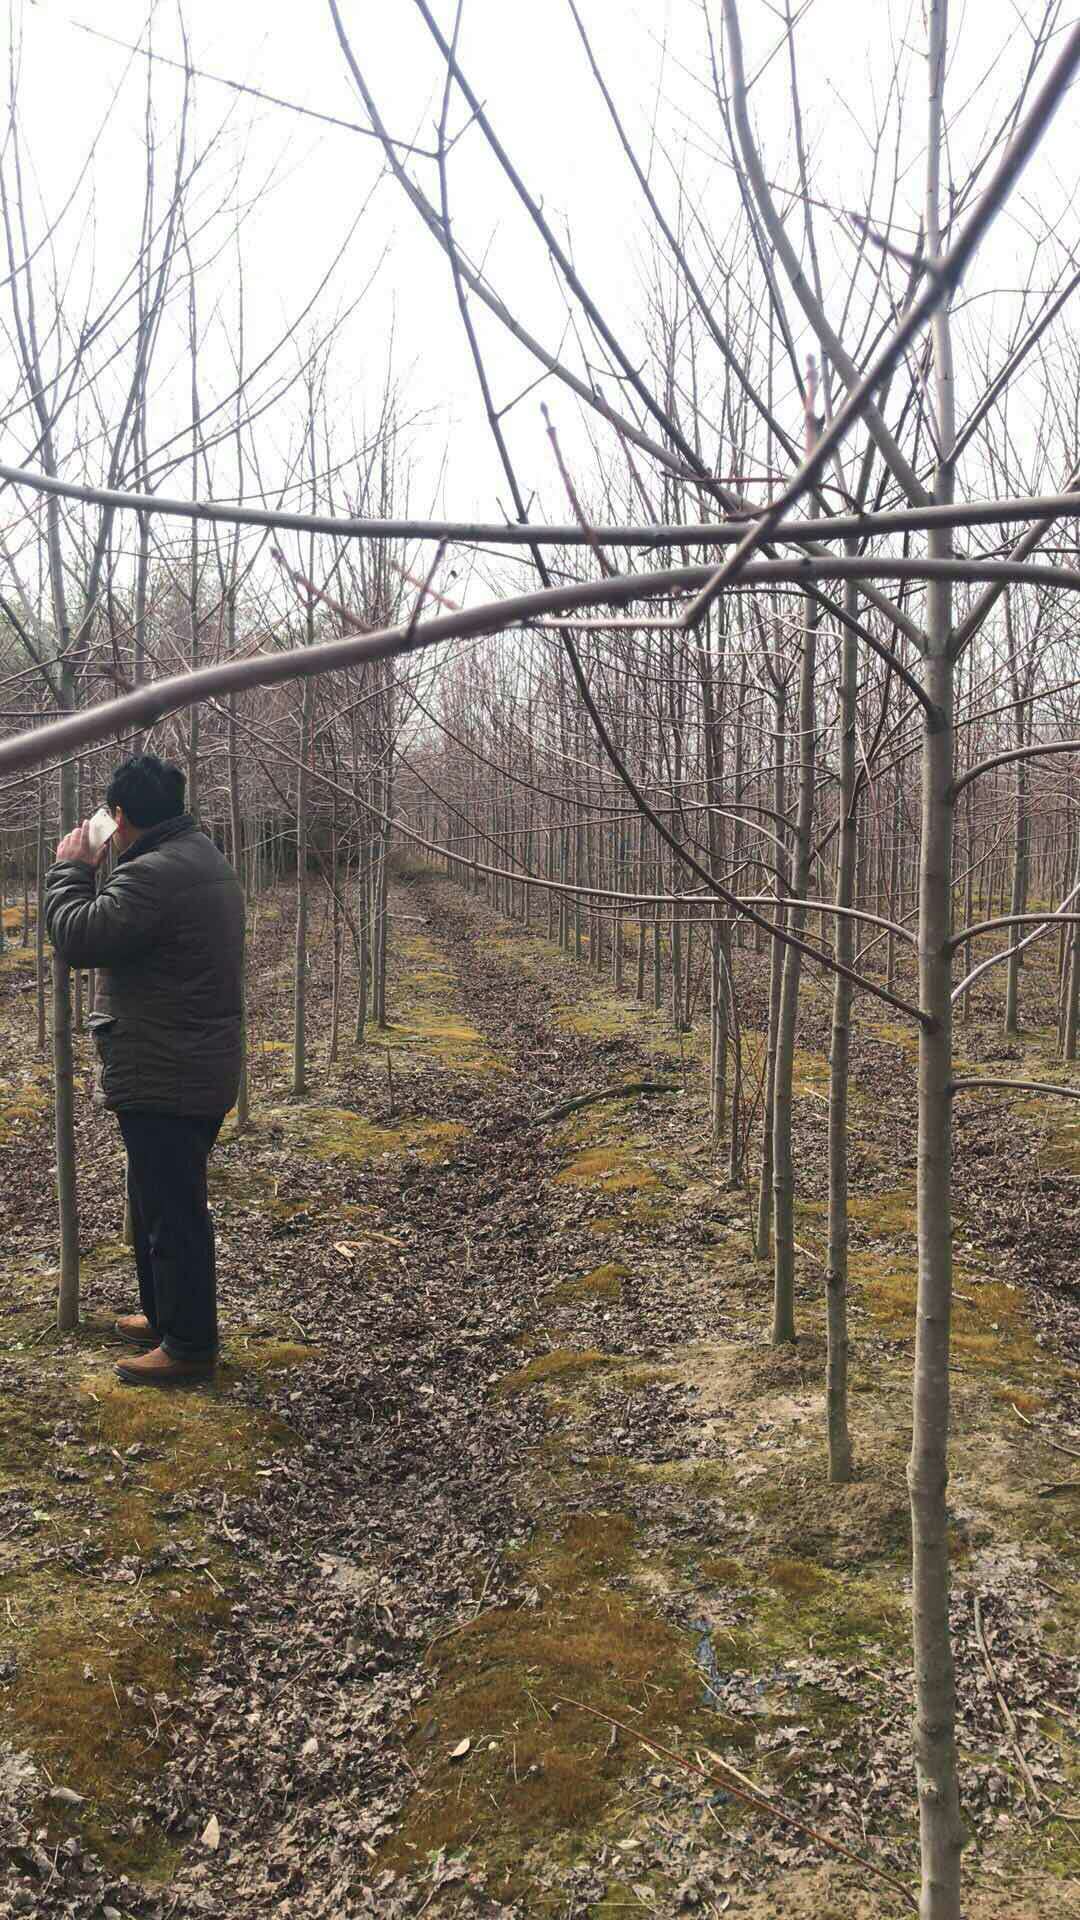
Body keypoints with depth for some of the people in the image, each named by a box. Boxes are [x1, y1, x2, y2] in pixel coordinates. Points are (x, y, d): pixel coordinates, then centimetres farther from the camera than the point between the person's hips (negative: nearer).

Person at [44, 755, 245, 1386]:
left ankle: (189, 1345, 11)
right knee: (164, 1203, 22)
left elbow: (78, 937, -21)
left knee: (171, 1212, 0)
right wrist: (93, 871, 12)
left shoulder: (155, 873, -22)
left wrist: (72, 868, -8)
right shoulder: (205, 858, 12)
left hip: (164, 1080, -11)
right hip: (203, 1069, 11)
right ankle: (165, 1316, 36)